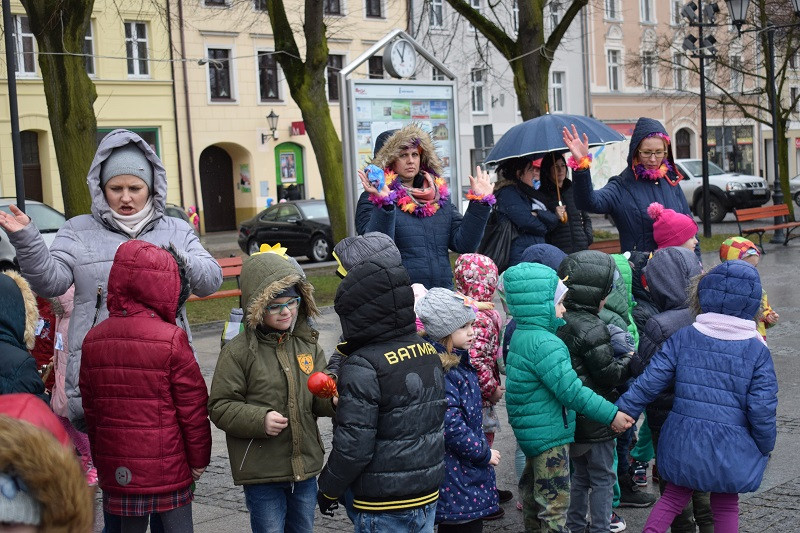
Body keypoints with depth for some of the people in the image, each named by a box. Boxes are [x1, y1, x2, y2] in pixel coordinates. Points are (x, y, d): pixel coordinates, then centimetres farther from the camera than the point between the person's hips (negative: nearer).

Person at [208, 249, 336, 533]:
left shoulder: (307, 344, 5)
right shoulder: (238, 351, -11)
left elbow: (318, 399, 9)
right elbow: (220, 407, -9)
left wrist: (333, 399, -13)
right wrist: (260, 419, -23)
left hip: (305, 467, 5)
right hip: (261, 472, -5)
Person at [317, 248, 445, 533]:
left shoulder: (362, 367, -21)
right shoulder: (428, 352, 2)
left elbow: (353, 446, -19)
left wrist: (329, 488, -5)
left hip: (382, 505, -7)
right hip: (428, 492, 7)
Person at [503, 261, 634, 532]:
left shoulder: (521, 335, 7)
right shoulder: (545, 344, -24)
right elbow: (572, 391, -25)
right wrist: (611, 415, -19)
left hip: (530, 432, 11)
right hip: (550, 435, -10)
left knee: (534, 493, 24)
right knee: (555, 500, -3)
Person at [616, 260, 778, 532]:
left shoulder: (682, 338, -5)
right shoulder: (757, 350, -8)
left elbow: (649, 383, -7)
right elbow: (762, 408, -8)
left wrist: (621, 412, 2)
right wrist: (765, 447, 7)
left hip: (684, 442, 1)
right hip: (731, 447, -1)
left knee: (673, 497, 18)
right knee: (726, 506, 17)